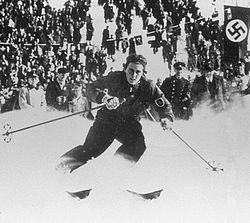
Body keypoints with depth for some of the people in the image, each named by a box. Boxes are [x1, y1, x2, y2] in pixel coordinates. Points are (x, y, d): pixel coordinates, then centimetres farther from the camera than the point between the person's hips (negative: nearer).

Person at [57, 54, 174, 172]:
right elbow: (91, 88, -15)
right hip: (108, 119, -2)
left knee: (138, 145, -26)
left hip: (130, 124, 2)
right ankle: (61, 166, 5)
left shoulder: (148, 87, -15)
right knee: (90, 149, -13)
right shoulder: (114, 78, -17)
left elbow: (164, 106, -10)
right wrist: (104, 97, -35)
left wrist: (167, 118, -33)